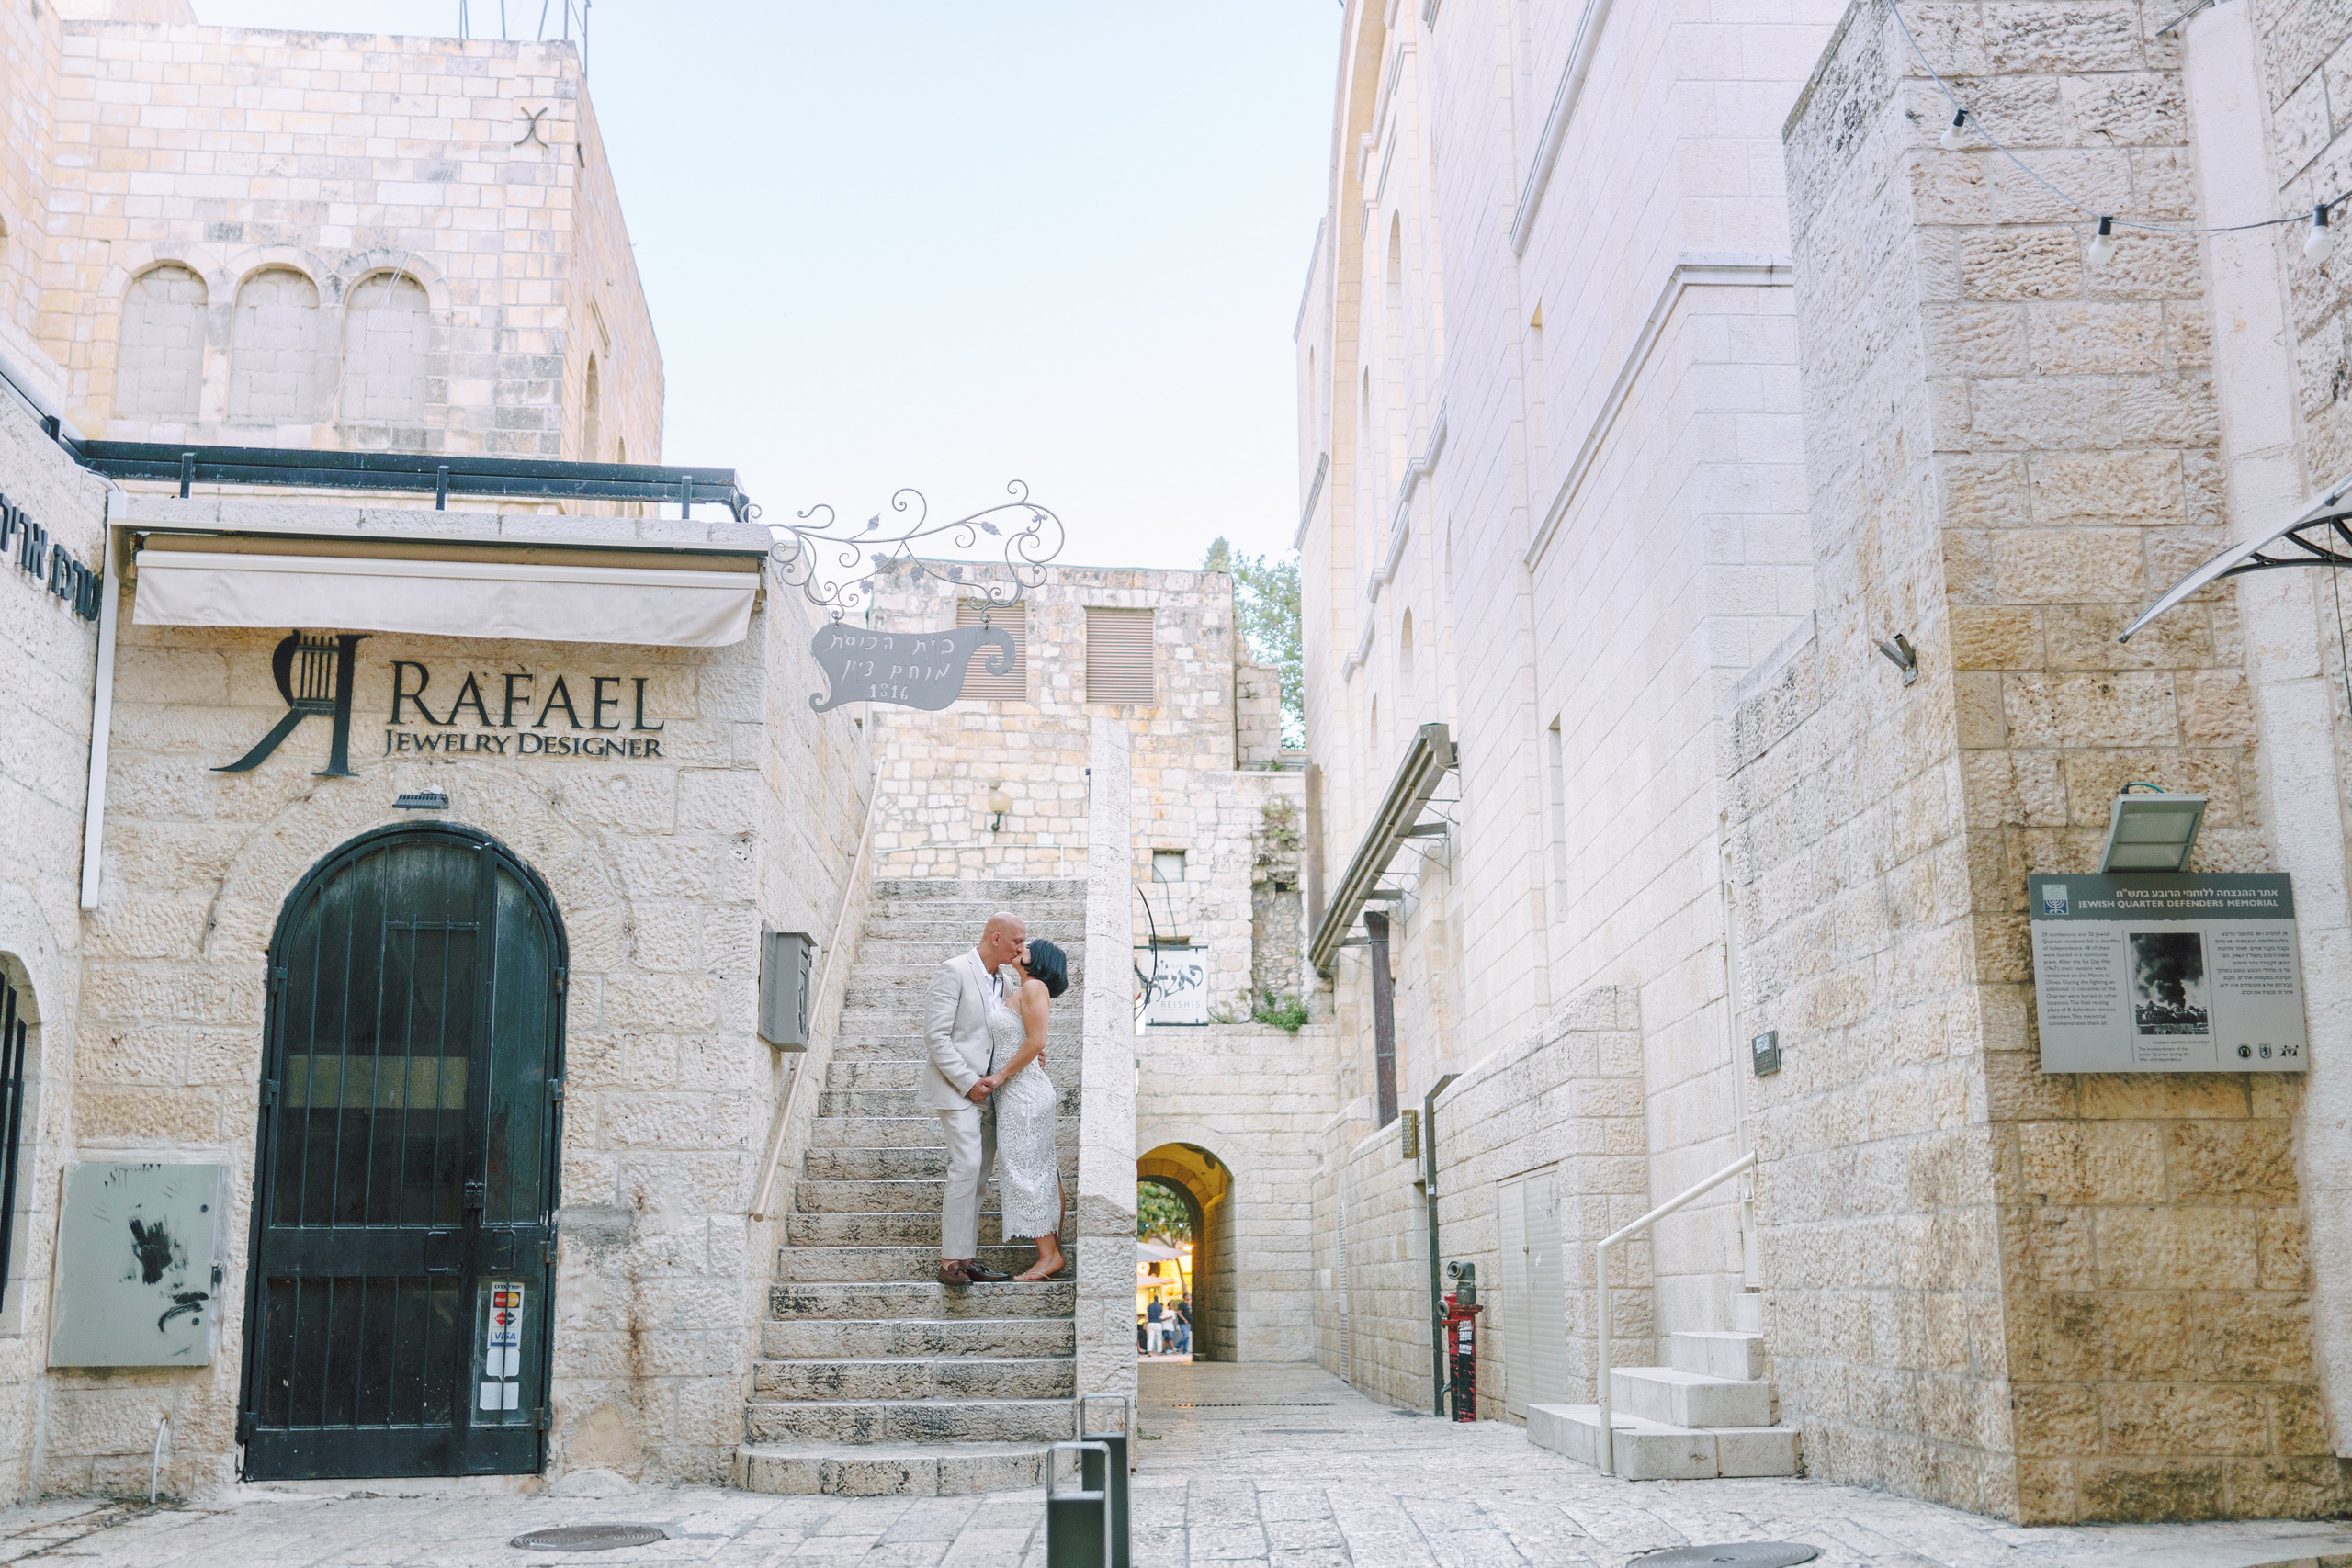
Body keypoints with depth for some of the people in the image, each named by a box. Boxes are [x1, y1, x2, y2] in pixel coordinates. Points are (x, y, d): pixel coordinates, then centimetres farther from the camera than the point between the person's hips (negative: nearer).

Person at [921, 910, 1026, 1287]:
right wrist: (968, 1082, -16)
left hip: (986, 1092, 8)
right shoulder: (954, 971, -10)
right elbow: (936, 1036, -15)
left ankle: (967, 1258, 10)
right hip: (958, 1089, -8)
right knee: (967, 1167, -16)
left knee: (977, 1175, 7)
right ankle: (950, 1260, -13)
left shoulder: (999, 980, 15)